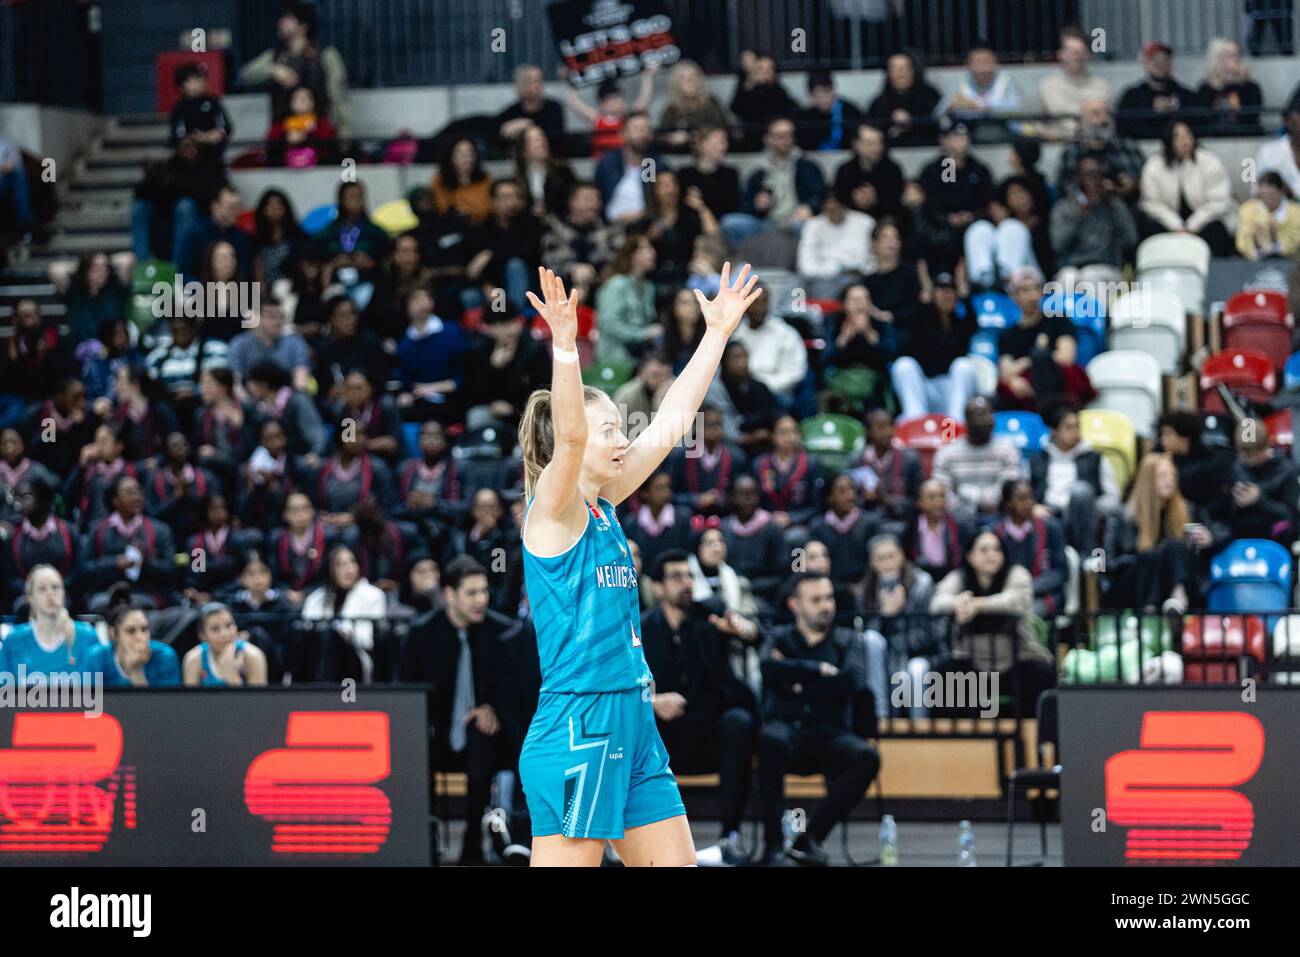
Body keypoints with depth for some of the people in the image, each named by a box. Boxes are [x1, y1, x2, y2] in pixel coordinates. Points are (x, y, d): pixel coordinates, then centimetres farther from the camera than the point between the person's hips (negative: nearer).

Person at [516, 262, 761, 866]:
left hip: (633, 725, 9)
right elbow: (569, 437, -27)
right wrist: (564, 345, -40)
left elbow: (670, 423, 16)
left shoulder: (603, 507, 13)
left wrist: (718, 333, 16)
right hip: (576, 728, -9)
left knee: (676, 863, 8)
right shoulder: (553, 510, -8)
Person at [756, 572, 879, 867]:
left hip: (830, 734, 1)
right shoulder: (780, 638, 17)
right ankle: (772, 842, -30)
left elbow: (853, 681, -5)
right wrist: (821, 671, -6)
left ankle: (811, 837, -21)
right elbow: (770, 668, -8)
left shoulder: (847, 641, 17)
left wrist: (801, 681, -4)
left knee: (867, 757, -32)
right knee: (772, 740, -39)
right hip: (787, 728, -1)